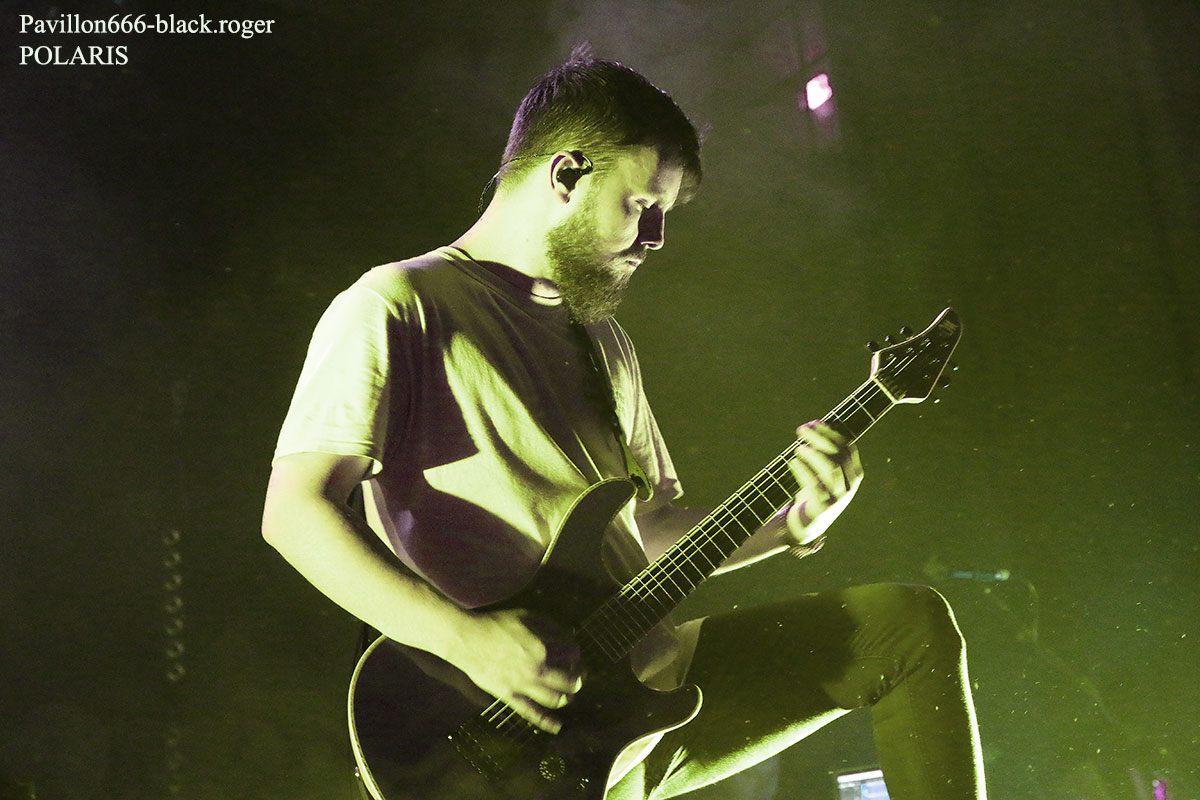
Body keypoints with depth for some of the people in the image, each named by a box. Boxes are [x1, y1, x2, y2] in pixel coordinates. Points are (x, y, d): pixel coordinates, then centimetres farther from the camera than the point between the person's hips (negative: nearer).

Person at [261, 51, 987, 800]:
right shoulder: (397, 308, -6)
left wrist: (792, 521, 5)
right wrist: (462, 635, -26)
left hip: (657, 683, 8)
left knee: (912, 623, 3)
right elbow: (295, 509, -15)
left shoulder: (603, 339, 20)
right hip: (518, 736, -7)